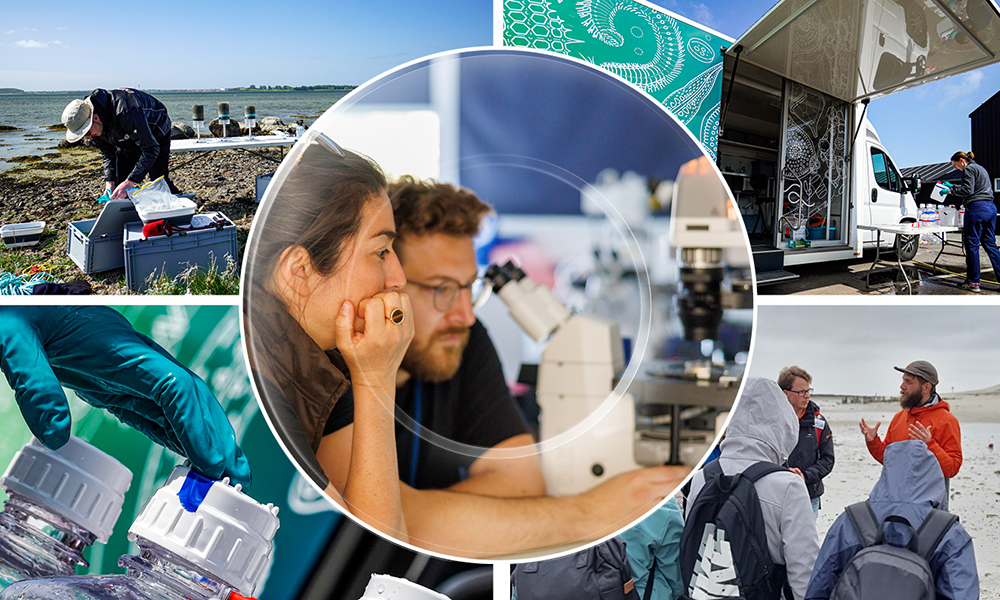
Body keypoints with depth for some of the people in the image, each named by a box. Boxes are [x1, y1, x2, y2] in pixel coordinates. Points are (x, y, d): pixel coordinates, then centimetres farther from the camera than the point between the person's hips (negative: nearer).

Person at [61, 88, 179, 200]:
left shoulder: (126, 112, -44)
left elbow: (151, 149, -39)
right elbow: (107, 153, -2)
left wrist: (128, 183, -41)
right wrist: (109, 181, -18)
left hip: (154, 135, -6)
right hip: (127, 142, 7)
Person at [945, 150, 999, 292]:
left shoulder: (969, 169, -4)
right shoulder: (980, 168, 26)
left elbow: (967, 190, -14)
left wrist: (951, 190, -3)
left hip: (977, 208, -9)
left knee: (972, 244, -5)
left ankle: (973, 282, -3)